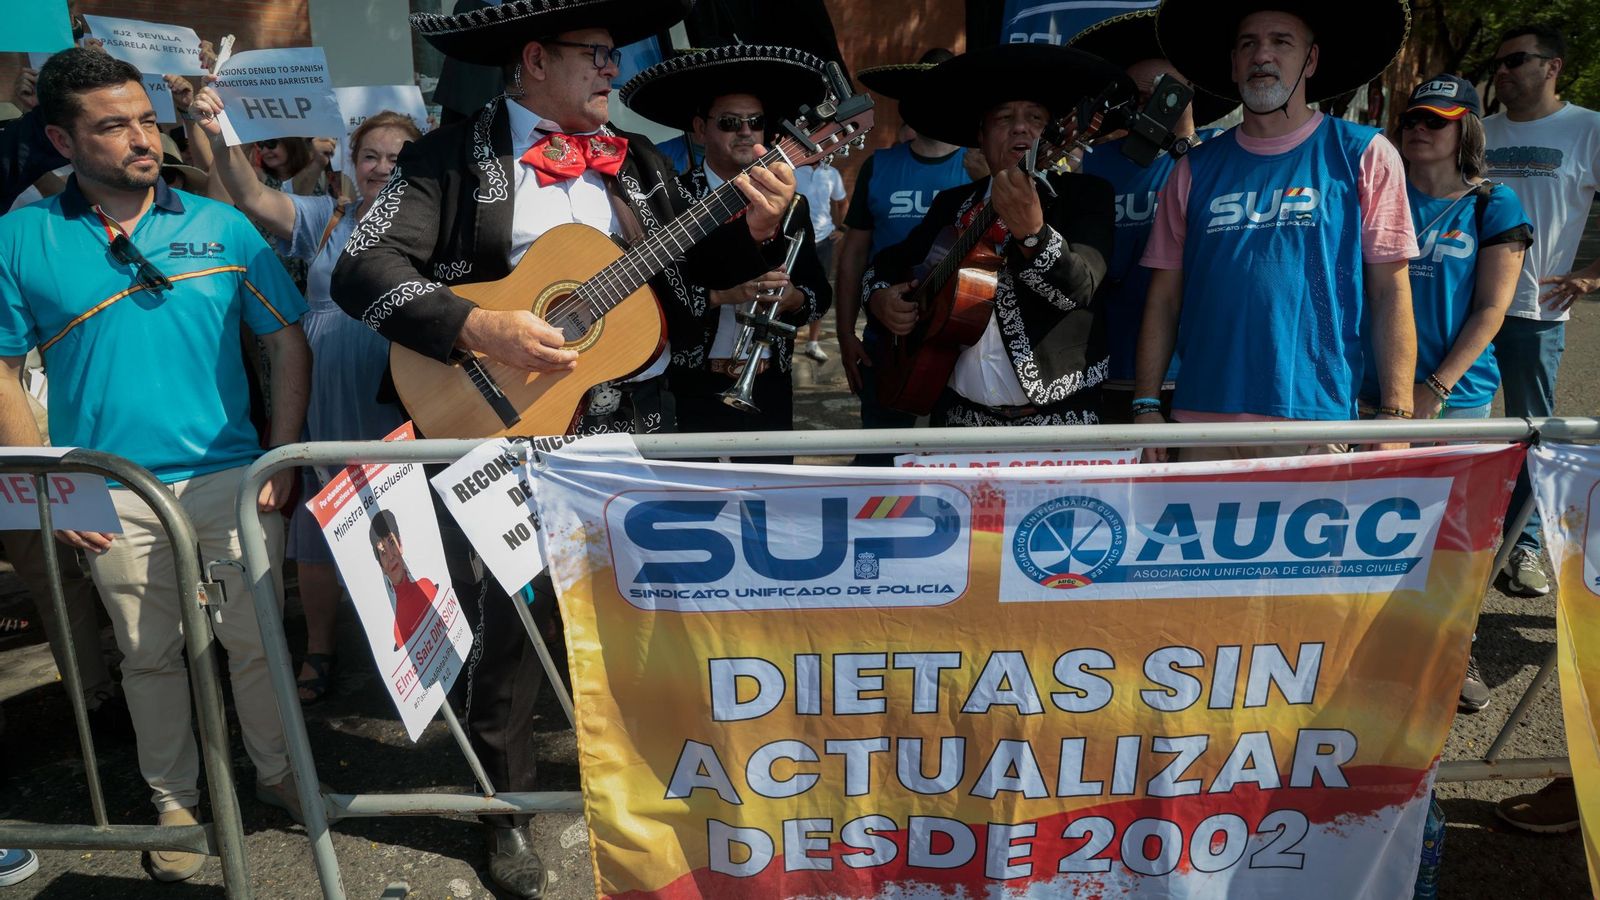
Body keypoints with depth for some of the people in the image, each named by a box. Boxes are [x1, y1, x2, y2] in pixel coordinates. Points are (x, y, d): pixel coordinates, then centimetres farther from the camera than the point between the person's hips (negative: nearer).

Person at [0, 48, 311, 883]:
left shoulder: (221, 226, 0)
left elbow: (289, 343, 2)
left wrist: (282, 462, -4)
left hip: (231, 477, 0)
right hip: (109, 494, 0)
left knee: (255, 637, 8)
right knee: (149, 653, 13)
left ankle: (279, 770, 30)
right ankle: (175, 800, 31)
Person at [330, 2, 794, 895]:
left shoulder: (639, 160, 10)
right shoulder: (453, 156, -4)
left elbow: (701, 261, 10)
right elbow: (361, 268, -12)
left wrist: (758, 226, -10)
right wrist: (482, 328, -24)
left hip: (633, 423, 4)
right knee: (508, 623, 8)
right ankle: (508, 808, 31)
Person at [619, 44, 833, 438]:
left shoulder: (792, 206, 8)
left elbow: (820, 293, 8)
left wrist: (792, 297, -12)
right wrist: (717, 293, -25)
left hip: (770, 389, 4)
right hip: (692, 390, -3)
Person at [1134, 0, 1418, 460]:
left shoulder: (1364, 155, 4)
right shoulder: (1196, 168, 10)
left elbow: (1390, 293, 0)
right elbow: (1164, 297, 9)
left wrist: (1395, 416, -8)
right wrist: (1146, 405, 1)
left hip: (1317, 422, -2)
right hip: (1202, 420, 2)